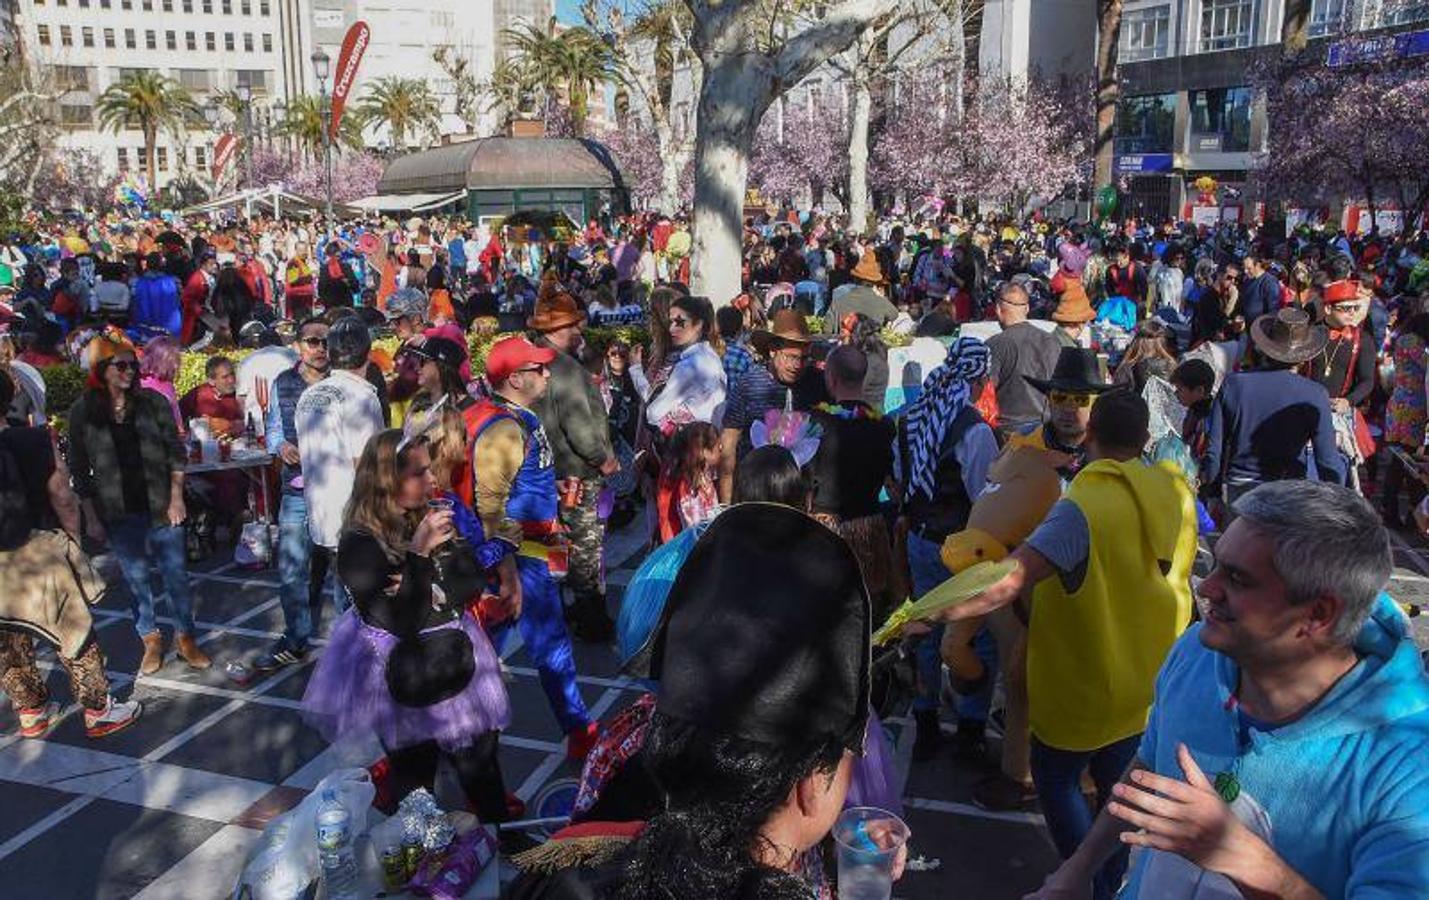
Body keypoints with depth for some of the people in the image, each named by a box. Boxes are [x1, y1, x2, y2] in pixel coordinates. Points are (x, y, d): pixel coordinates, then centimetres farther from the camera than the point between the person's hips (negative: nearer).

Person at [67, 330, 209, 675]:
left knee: (176, 575, 5)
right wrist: (91, 517, 0)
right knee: (135, 579, 10)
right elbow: (79, 469, 1)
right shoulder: (82, 411, -3)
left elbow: (176, 452, 2)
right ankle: (151, 640, 24)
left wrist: (177, 499, -3)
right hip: (118, 514, 0)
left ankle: (185, 637, 19)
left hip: (161, 507, 0)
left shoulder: (153, 402, -2)